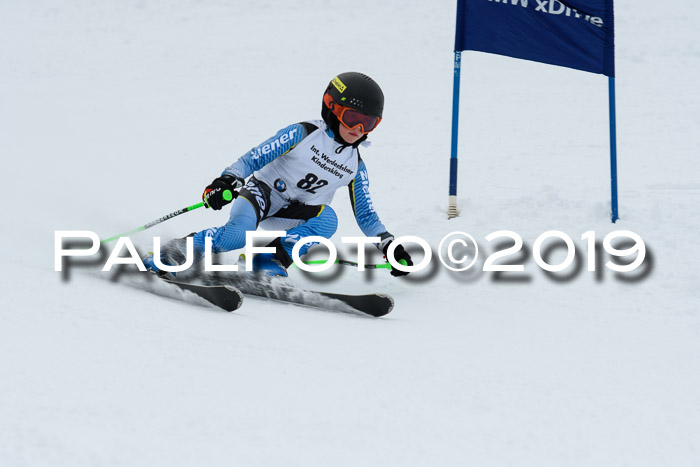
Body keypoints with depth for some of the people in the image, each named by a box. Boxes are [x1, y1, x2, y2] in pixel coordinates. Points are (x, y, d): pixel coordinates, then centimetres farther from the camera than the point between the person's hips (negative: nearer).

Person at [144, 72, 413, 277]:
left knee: (327, 218, -29)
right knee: (239, 234, -36)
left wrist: (389, 245, 1)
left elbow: (366, 215, 12)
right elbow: (254, 158, -14)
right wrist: (227, 181, -31)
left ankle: (270, 263, -28)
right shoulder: (303, 134, -11)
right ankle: (171, 253, -19)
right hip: (263, 190, -4)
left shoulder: (355, 166, 4)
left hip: (291, 215, 4)